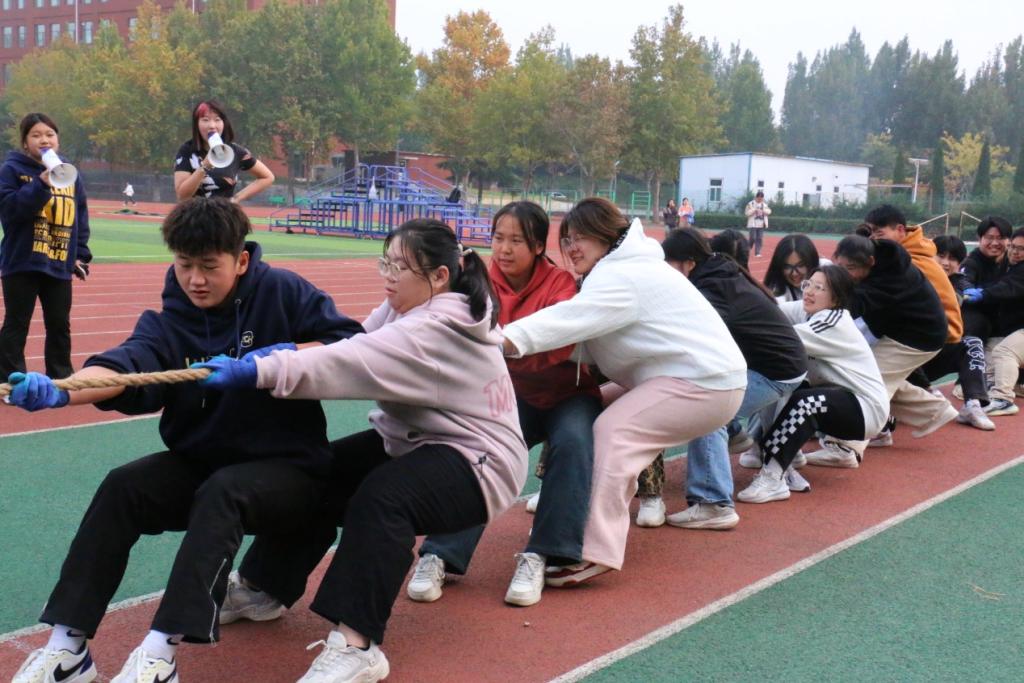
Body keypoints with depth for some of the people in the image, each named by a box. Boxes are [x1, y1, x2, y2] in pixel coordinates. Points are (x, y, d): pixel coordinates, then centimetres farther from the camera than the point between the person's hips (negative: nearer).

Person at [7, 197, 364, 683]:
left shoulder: (282, 293, -7)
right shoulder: (167, 322, -1)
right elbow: (126, 367, -22)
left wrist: (283, 354, -24)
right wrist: (59, 391, -42)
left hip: (288, 469, -4)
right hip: (201, 462, 4)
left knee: (221, 492, -34)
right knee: (121, 487, -20)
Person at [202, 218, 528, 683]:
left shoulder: (438, 330, -27)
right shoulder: (406, 307, 3)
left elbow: (359, 363, -38)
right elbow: (354, 351, -5)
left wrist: (256, 372, -43)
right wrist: (291, 353, -24)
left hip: (476, 461, -10)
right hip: (412, 443, 10)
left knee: (381, 496, -35)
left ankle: (357, 645, -34)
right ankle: (263, 587, 19)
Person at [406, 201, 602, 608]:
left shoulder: (559, 283, -13)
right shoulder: (485, 282, -5)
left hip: (565, 394, -1)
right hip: (512, 393, 2)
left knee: (572, 441, -32)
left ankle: (539, 557, -25)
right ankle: (440, 555, -22)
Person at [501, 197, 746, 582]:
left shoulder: (622, 276, -17)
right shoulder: (618, 269, 14)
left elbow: (570, 320, -32)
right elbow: (584, 343, 4)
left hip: (707, 381, -11)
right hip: (686, 374, 11)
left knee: (613, 431, -23)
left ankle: (597, 551, -27)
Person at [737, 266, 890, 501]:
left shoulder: (835, 323, -22)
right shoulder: (807, 310, 0)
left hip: (866, 407, -9)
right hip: (838, 397, 9)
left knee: (804, 401, -32)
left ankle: (772, 478, -35)